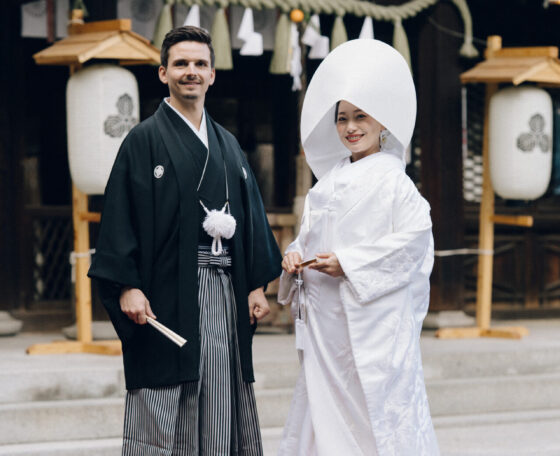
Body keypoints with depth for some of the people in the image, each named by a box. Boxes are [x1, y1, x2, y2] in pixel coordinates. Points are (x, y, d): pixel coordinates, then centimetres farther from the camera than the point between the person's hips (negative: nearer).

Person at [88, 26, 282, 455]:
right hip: (168, 293, -5)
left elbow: (250, 214, 17)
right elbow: (120, 216, -6)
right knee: (162, 414, -5)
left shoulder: (227, 144, 17)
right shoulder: (144, 140, 0)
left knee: (220, 411, 5)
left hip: (225, 291, 5)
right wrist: (127, 285, -15)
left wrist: (258, 282, 10)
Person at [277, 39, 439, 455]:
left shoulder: (389, 177, -8)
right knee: (323, 401, 8)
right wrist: (296, 255, -1)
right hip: (325, 319, 7)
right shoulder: (331, 178, 14)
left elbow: (415, 235, -15)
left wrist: (351, 264, -16)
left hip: (372, 316, -7)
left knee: (374, 408, -7)